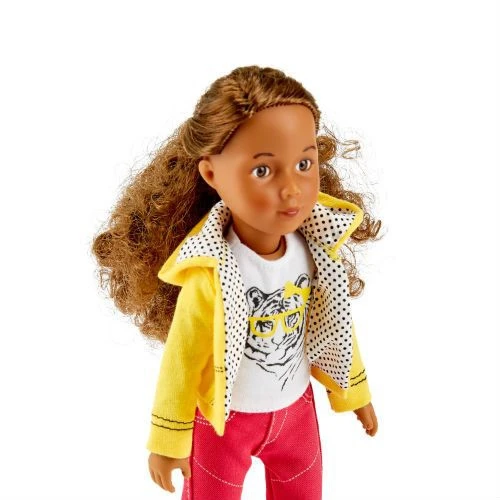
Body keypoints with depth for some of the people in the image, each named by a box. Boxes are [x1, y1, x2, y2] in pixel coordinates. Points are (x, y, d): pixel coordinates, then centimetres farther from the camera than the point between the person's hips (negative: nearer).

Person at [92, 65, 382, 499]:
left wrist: (354, 391, 12)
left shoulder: (316, 248, -18)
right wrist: (169, 441, -7)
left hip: (296, 409, 4)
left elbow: (334, 324, 0)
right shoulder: (208, 276, -33)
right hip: (224, 420, -4)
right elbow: (181, 363, -18)